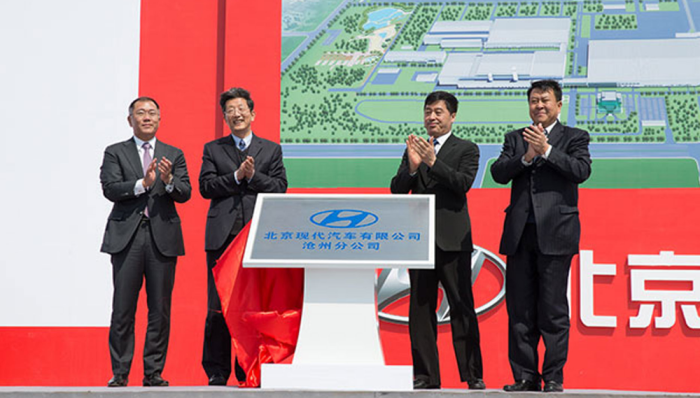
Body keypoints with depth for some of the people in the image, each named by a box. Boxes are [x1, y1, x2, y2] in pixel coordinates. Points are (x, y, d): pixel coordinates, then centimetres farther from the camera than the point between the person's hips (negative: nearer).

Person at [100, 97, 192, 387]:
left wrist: (169, 180, -16)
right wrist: (142, 184, -18)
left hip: (163, 237, 2)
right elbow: (110, 188, -5)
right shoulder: (115, 153, 10)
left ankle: (153, 372, 8)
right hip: (126, 236, -2)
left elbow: (185, 194, 4)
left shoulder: (174, 155, 14)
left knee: (160, 309, 2)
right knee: (123, 309, -2)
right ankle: (120, 372, 5)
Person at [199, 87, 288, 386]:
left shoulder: (271, 150, 14)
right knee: (218, 306, -2)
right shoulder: (212, 149, 13)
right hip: (222, 235, 0)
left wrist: (253, 176, -9)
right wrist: (237, 176, -10)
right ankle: (216, 371, 5)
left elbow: (280, 187, 3)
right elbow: (205, 186, 1)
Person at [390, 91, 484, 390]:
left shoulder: (466, 149, 5)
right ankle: (426, 374, 10)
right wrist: (412, 167, -11)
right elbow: (397, 190, 7)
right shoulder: (414, 149, 16)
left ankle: (472, 375, 1)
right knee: (421, 308, 4)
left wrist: (433, 162, -18)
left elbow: (463, 183, -10)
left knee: (461, 307, -4)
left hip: (453, 240, -4)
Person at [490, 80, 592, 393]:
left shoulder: (574, 137, 7)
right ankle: (525, 376, 11)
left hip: (555, 234, -4)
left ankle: (554, 377, 4)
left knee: (553, 309, -3)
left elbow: (581, 171, -9)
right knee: (519, 309, 4)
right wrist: (526, 156, -12)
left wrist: (546, 150, -15)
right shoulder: (516, 138, 17)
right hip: (520, 236, 4)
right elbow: (498, 173, 3)